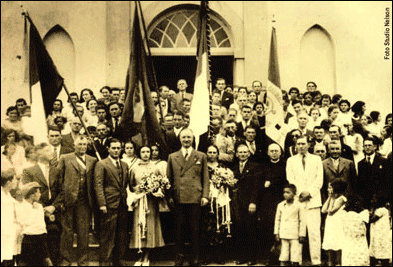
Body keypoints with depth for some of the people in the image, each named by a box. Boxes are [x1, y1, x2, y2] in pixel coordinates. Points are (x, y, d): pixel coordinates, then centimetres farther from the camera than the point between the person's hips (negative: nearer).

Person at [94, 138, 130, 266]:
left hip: (123, 206, 6)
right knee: (107, 237, -2)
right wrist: (102, 204, -15)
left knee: (122, 236, 11)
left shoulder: (125, 165, 16)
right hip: (109, 206, -6)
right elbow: (98, 186, -9)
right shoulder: (101, 164, -3)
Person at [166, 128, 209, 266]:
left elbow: (205, 178, 6)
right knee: (179, 229, 7)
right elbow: (169, 178, 10)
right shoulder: (172, 157, 12)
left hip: (195, 198, -1)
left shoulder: (201, 156, 9)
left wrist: (205, 196, -4)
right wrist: (170, 196, 1)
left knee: (195, 229, 5)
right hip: (178, 199, 1)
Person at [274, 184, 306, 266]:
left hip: (295, 235, -3)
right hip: (283, 235, 3)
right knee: (283, 256, 2)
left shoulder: (299, 206, -3)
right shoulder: (280, 205, 7)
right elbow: (277, 220, 12)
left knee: (295, 257, -1)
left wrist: (302, 235, -3)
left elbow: (302, 221, -1)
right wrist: (276, 233, 9)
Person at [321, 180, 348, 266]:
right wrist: (329, 198, 7)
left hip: (338, 226, -7)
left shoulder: (341, 199, -8)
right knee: (329, 249, 8)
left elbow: (330, 211, -15)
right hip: (329, 226, 7)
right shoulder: (331, 199, 15)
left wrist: (332, 198, -7)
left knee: (337, 248, -6)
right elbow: (323, 210, 4)